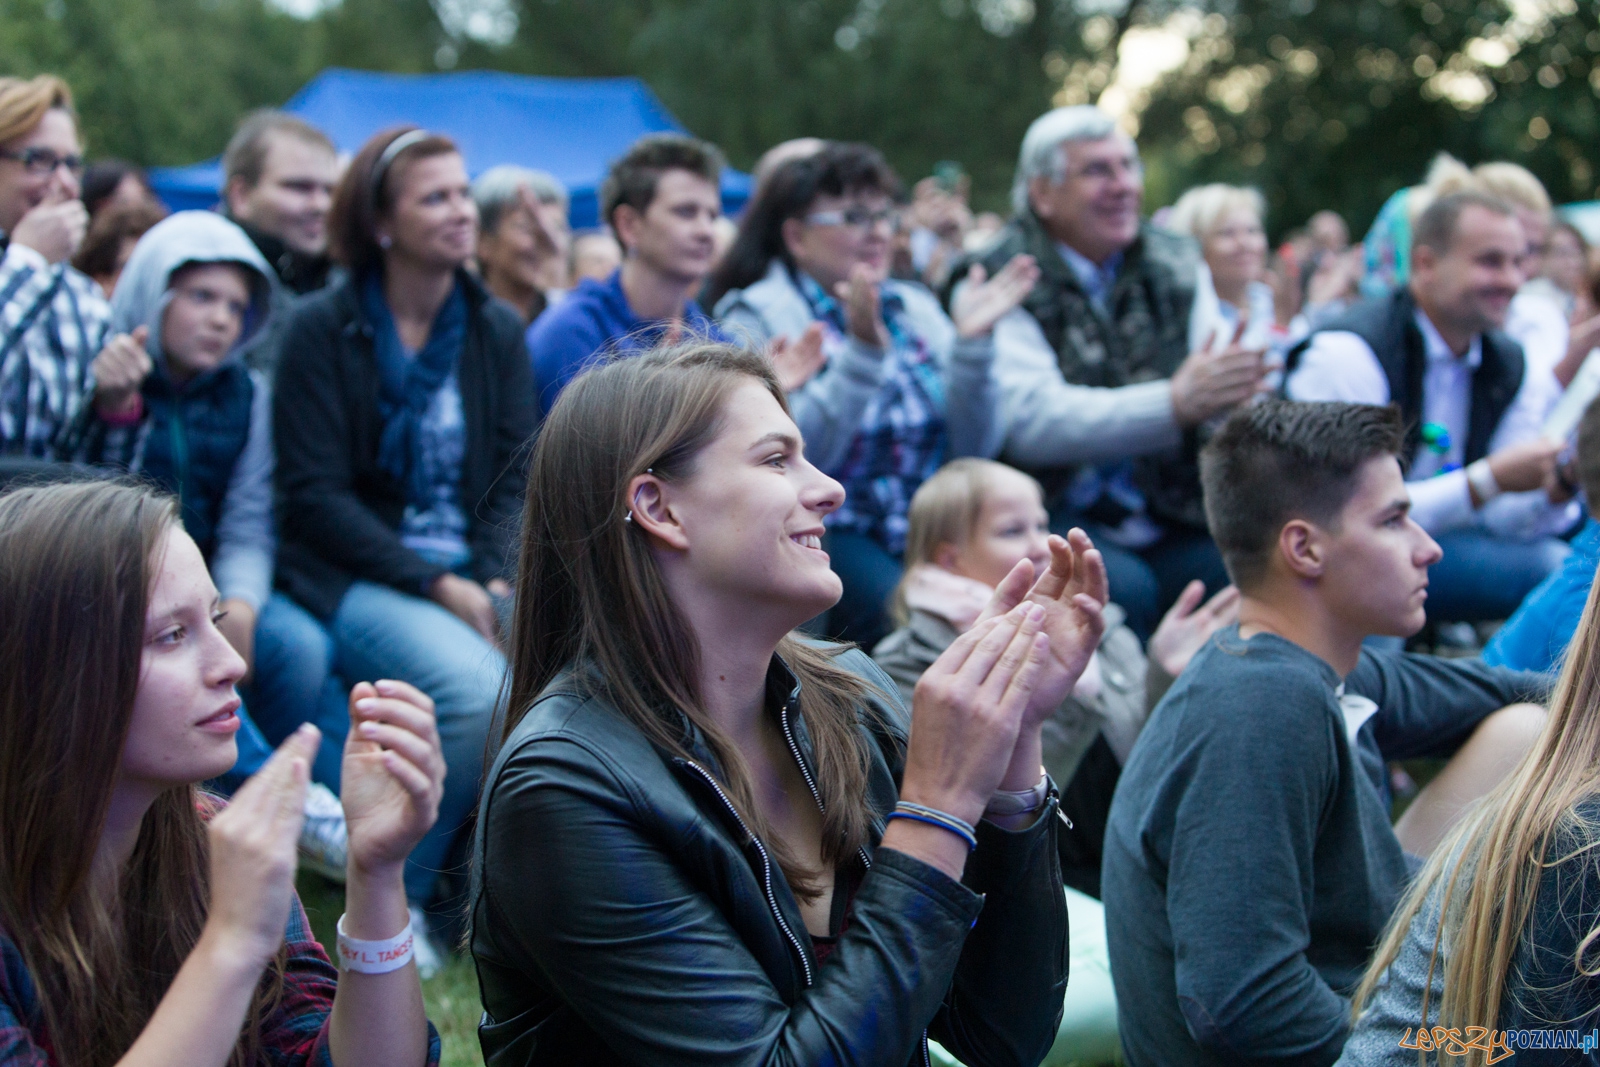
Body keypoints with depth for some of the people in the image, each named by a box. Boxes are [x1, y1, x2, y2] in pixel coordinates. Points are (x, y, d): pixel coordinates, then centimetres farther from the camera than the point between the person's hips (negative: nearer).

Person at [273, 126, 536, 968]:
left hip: (473, 574, 4)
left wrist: (495, 577, -12)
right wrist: (434, 584, -16)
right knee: (480, 690, -32)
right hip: (356, 577, -4)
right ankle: (394, 901, -12)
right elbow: (314, 496, -7)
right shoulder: (322, 329, -1)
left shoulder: (497, 331, 13)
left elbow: (518, 478, 8)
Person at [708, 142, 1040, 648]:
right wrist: (863, 349, -23)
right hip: (820, 531, -5)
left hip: (927, 532, 5)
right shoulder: (757, 316, -2)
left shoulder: (915, 308, 14)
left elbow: (973, 450, 5)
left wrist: (971, 341, -8)